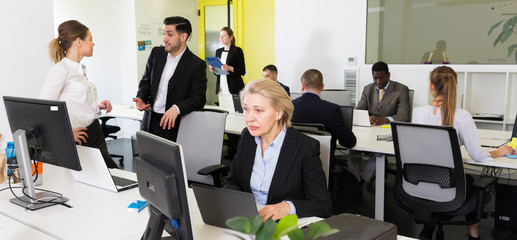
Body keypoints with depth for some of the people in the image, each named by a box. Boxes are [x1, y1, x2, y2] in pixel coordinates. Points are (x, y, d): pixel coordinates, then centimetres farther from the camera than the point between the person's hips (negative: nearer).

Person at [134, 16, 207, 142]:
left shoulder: (197, 64, -9)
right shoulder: (156, 53, 7)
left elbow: (199, 99, -11)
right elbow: (146, 81, 16)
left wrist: (177, 108, -27)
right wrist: (141, 98, -5)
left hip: (173, 124, -4)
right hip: (150, 121, 5)